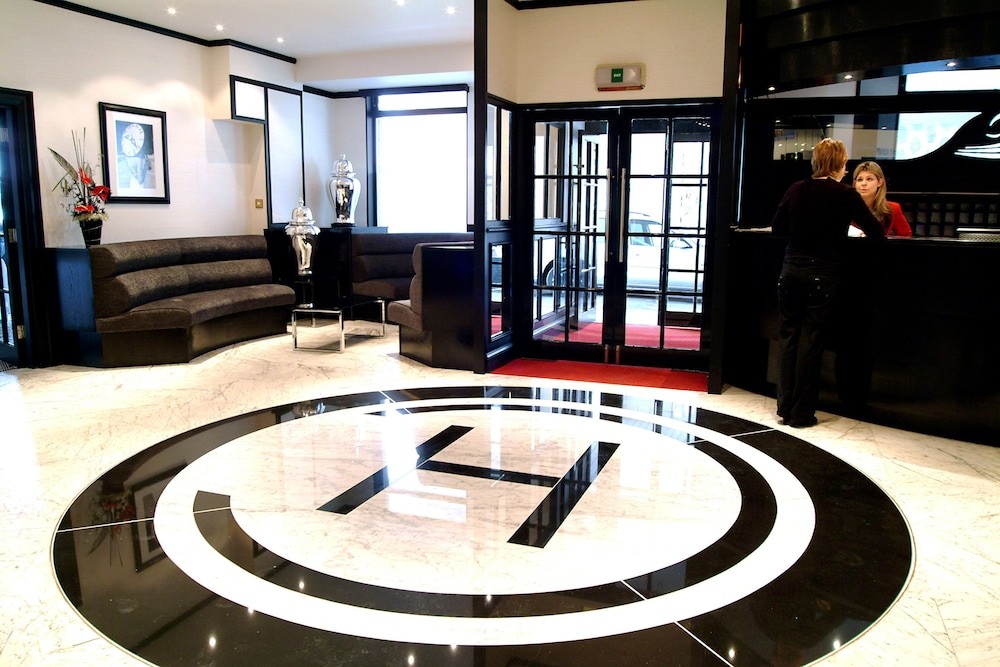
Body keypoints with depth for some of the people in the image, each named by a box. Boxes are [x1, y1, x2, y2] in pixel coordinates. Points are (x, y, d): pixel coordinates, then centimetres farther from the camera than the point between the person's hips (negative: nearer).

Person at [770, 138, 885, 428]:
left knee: (788, 336, 10)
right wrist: (843, 221, 17)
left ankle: (785, 407, 15)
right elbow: (877, 233, -1)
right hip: (823, 273, -3)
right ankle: (802, 413, 9)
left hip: (792, 269, 3)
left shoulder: (797, 189, 4)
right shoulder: (845, 194, -6)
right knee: (810, 341, 2)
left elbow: (777, 228, 12)